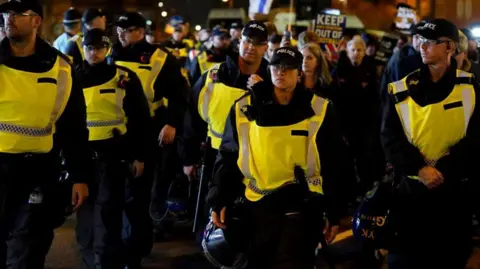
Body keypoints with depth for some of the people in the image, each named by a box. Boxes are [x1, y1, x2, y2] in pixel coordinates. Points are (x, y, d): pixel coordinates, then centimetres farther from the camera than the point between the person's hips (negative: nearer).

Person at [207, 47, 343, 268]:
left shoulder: (319, 110, 0)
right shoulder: (244, 109, 3)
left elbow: (333, 166, 3)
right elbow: (228, 159, 9)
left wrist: (334, 214, 3)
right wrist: (219, 201, 0)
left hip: (301, 207, -2)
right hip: (257, 207, 2)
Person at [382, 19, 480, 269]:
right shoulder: (400, 91, 0)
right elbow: (391, 138, -5)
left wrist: (444, 170, -17)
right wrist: (420, 168, -19)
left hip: (454, 190, 0)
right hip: (410, 190, 0)